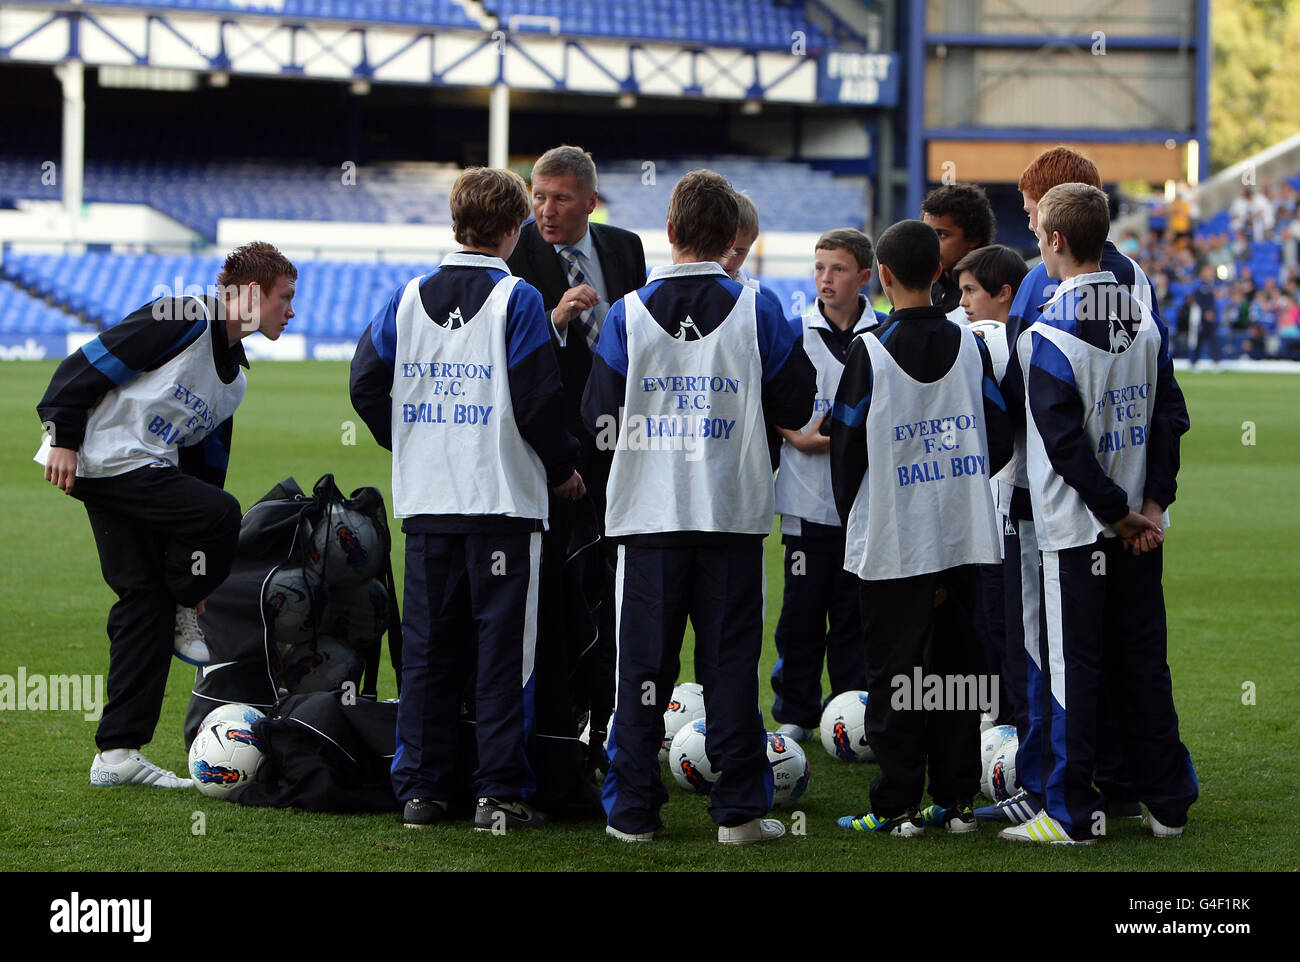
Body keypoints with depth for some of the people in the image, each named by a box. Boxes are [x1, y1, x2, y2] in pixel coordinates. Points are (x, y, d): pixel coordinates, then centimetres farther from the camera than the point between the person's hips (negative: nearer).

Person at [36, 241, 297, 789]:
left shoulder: (233, 373, 18)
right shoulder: (185, 320, -10)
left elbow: (206, 464, 22)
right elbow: (86, 365, -13)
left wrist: (194, 576, 21)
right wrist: (63, 437, -16)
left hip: (148, 473, 10)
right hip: (102, 460, -10)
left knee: (144, 600, 5)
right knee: (221, 513, -22)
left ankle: (117, 753, 7)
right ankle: (183, 614, 5)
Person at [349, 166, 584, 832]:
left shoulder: (409, 298, 6)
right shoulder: (517, 300, -8)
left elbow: (365, 384, 6)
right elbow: (539, 401, -11)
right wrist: (563, 468, 5)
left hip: (426, 502, 4)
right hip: (505, 501, -4)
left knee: (426, 646, 10)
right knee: (504, 649, 0)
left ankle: (420, 790, 10)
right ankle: (501, 794, -3)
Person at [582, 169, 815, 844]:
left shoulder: (628, 314, -3)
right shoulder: (757, 313, -4)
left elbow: (600, 420, -1)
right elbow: (796, 408, 3)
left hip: (648, 511, 0)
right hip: (734, 511, 0)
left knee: (643, 662, 6)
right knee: (731, 661, 5)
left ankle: (632, 810, 7)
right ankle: (740, 808, 4)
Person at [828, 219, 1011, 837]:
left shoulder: (871, 351, -10)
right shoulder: (969, 346, 2)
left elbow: (846, 446, -5)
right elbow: (999, 440, 5)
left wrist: (852, 518, 10)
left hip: (893, 544, -4)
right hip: (963, 537, 4)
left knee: (893, 670, 1)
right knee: (955, 664, 12)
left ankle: (898, 805, 2)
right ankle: (957, 799, 13)